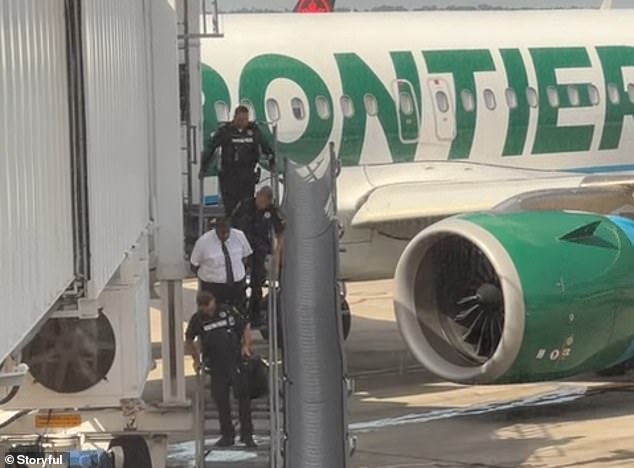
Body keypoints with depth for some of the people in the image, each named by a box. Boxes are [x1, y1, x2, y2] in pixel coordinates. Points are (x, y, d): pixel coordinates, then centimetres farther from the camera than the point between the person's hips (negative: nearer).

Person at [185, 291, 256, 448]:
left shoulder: (228, 311, -2)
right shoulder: (197, 320, 2)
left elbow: (245, 328, 8)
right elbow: (189, 341, 16)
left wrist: (246, 345, -6)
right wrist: (196, 360, 9)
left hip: (236, 360, -1)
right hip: (216, 367, 1)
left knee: (243, 396, -5)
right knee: (221, 399, 5)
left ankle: (246, 434, 2)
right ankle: (227, 435, 17)